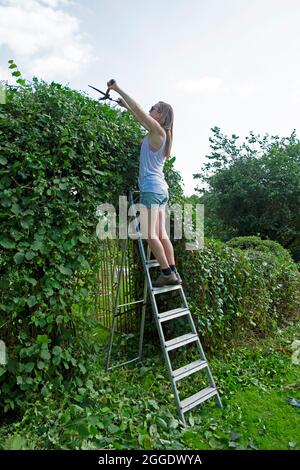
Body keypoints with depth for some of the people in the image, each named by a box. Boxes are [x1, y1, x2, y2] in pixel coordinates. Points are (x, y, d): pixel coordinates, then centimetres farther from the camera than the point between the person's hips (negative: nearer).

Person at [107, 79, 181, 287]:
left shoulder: (158, 131, -5)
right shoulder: (157, 133, 18)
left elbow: (138, 109, -8)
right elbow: (140, 117, 34)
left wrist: (118, 89, 1)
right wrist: (125, 105, 35)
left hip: (152, 188, -9)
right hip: (160, 189, 9)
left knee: (149, 234, -8)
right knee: (161, 234, 9)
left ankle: (167, 273, -3)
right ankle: (173, 272, 13)